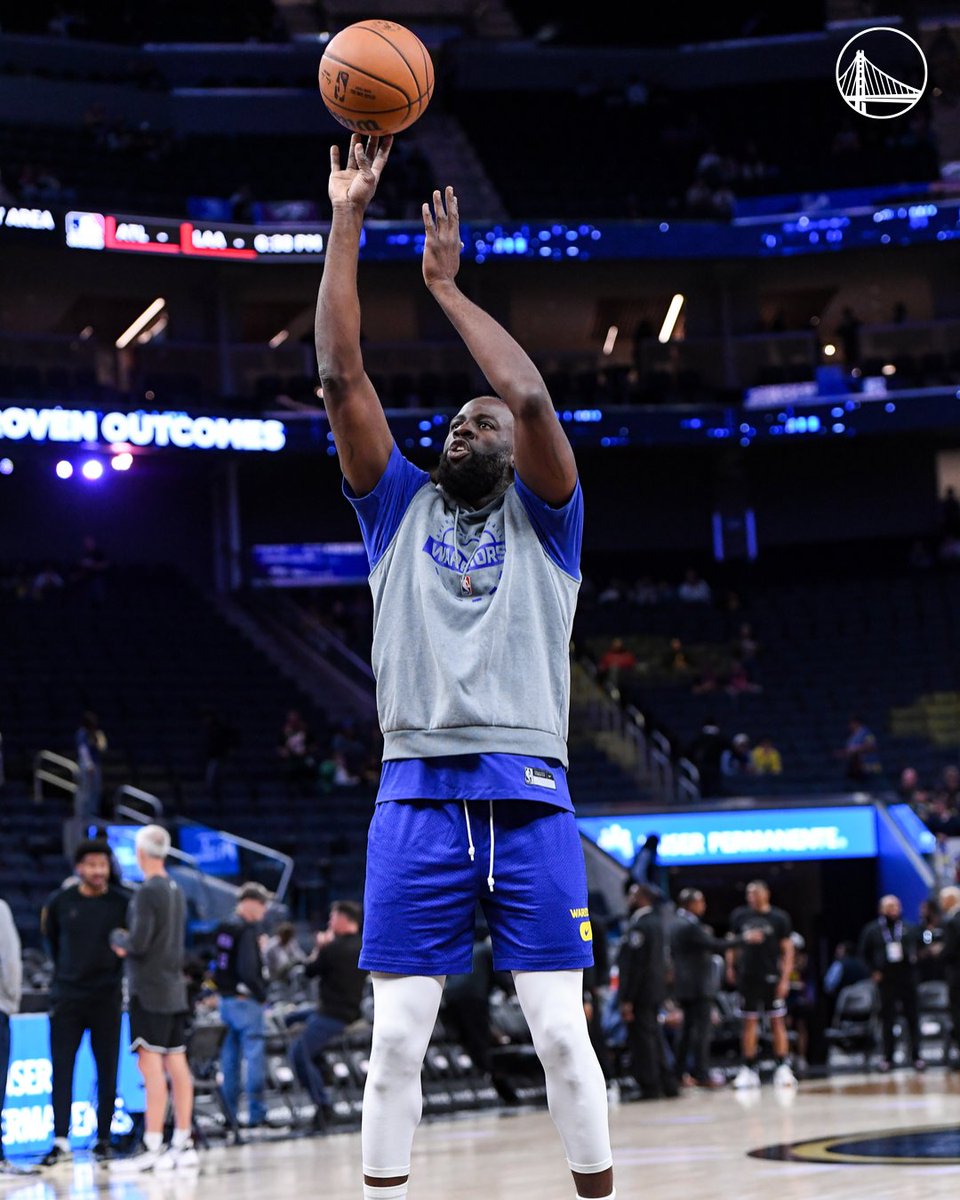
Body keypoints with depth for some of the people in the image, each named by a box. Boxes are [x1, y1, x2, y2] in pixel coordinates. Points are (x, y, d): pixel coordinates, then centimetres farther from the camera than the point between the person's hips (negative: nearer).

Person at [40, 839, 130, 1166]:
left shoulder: (122, 904, -2)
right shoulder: (59, 902, 1)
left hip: (107, 998, 0)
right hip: (66, 998, 0)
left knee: (107, 1072, 4)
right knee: (61, 1071, -3)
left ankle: (103, 1140, 12)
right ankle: (61, 1141, -3)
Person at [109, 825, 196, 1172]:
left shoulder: (147, 892, -13)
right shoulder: (176, 891, 13)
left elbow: (138, 943, -17)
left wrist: (116, 938, 2)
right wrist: (128, 945, 11)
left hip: (149, 990, -8)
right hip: (174, 989, 8)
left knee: (151, 1065, -10)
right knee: (176, 1064, 9)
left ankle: (151, 1148, -13)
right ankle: (184, 1143, 11)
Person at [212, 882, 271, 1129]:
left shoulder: (223, 928, 12)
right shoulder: (247, 930, -16)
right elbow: (248, 969, -23)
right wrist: (261, 995, -13)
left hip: (225, 999, 9)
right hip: (245, 1001, -9)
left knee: (229, 1057, 11)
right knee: (254, 1055, -5)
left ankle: (229, 1112, 15)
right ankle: (256, 1113, -5)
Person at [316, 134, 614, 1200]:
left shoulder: (543, 519, 11)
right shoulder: (400, 509, 16)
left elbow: (530, 397, -8)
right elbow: (340, 377, 6)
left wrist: (448, 286, 1)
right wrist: (348, 221, 2)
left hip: (528, 798, -2)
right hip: (417, 793, 2)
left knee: (561, 1034, -2)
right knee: (396, 1037, -2)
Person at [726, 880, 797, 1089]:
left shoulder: (779, 918, -2)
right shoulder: (739, 916, 5)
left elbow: (787, 949, -2)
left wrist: (785, 978, -9)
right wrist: (730, 966, 2)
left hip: (772, 977, -2)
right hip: (747, 976, 2)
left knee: (777, 1021, -2)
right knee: (749, 1023, 4)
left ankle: (783, 1068, 0)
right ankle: (749, 1070, 8)